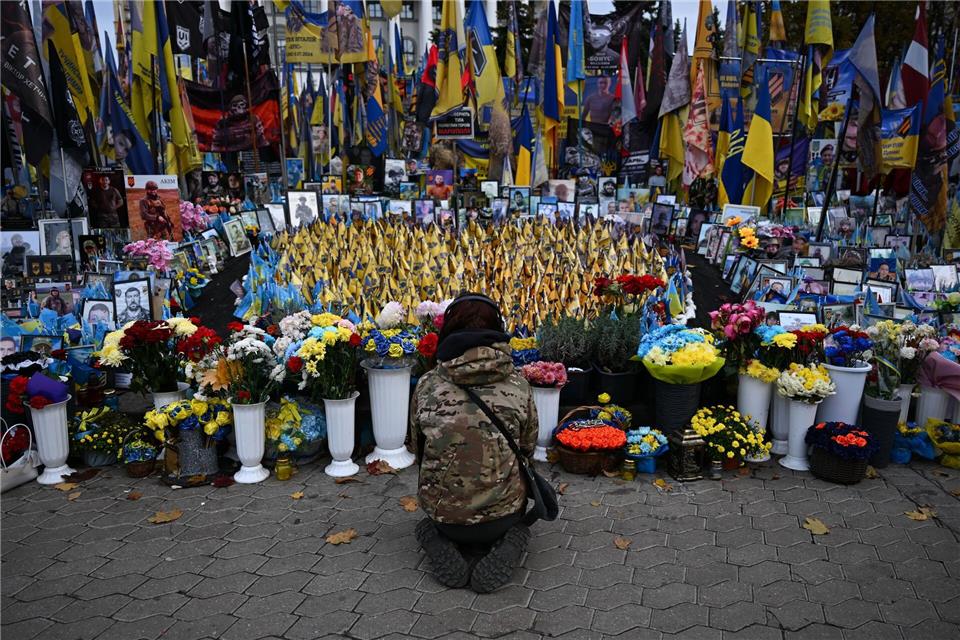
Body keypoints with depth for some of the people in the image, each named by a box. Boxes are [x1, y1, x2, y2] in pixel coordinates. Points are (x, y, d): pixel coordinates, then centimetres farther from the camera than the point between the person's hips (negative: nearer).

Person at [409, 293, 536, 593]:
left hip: (443, 514, 1)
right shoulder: (518, 384, -9)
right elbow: (528, 447, 4)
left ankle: (445, 550, 3)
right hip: (503, 512, 0)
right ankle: (505, 549, 1)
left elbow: (417, 448, 5)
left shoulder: (427, 385, -9)